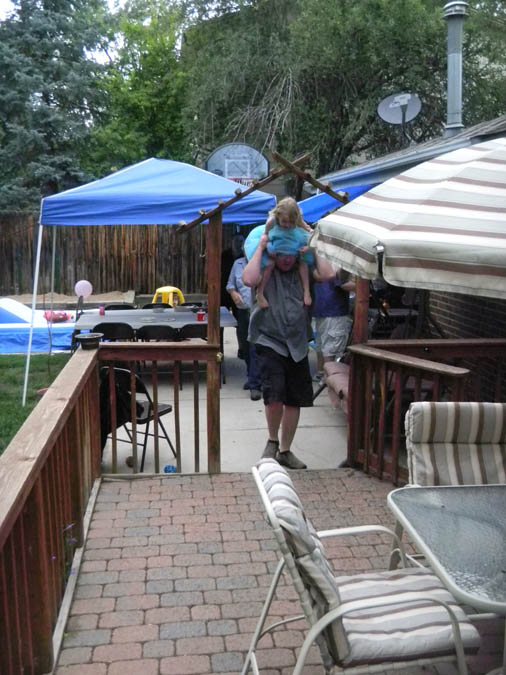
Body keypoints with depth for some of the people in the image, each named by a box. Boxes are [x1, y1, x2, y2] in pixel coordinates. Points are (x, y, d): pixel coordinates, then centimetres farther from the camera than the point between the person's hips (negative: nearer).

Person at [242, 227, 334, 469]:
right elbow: (249, 279, -23)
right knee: (274, 394, -19)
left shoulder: (301, 273, 10)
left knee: (294, 400, 9)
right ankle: (272, 440, 9)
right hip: (269, 342, -4)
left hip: (297, 345, 4)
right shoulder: (265, 273, 0)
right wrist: (260, 247, -15)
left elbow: (328, 274, -5)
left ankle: (285, 450, 26)